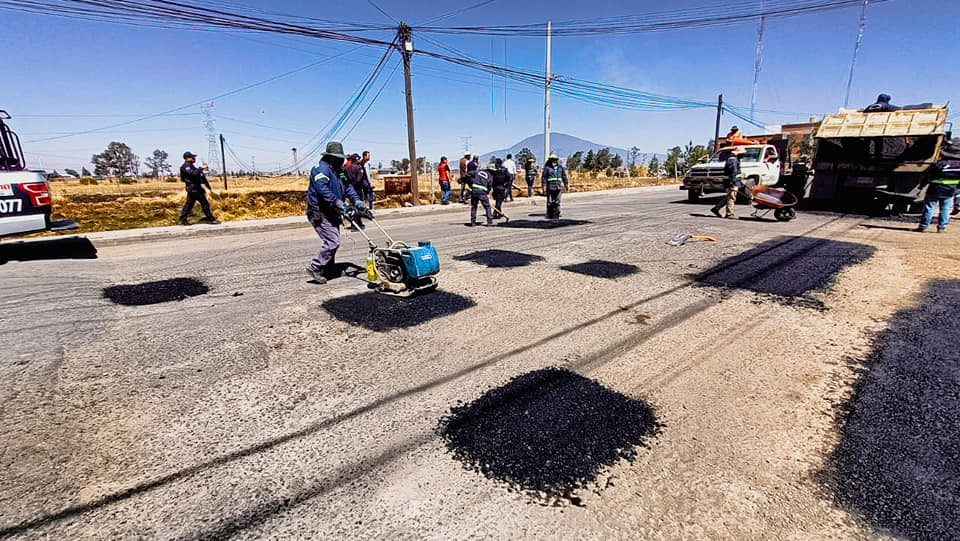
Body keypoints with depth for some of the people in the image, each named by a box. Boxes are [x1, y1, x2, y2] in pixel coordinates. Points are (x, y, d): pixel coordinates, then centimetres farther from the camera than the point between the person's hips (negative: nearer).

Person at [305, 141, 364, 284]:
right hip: (319, 214, -10)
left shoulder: (337, 170, 16)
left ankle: (329, 270, 28)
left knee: (333, 241, 15)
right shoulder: (321, 168, -14)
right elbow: (323, 189, -28)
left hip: (331, 213, 10)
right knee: (333, 242, -15)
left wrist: (356, 200, -4)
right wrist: (338, 203, -35)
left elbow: (347, 186, 13)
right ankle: (314, 267, -6)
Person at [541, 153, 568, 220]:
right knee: (550, 202, -2)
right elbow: (544, 177, -2)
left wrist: (566, 185, 17)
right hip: (550, 187, -3)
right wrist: (544, 186, -9)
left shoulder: (560, 168, 12)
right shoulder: (547, 168, 0)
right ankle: (549, 215, 7)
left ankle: (556, 215, 4)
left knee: (557, 202, -1)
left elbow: (564, 176, 19)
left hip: (558, 187, 3)